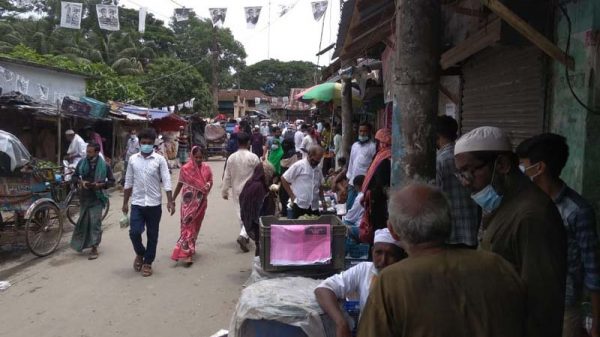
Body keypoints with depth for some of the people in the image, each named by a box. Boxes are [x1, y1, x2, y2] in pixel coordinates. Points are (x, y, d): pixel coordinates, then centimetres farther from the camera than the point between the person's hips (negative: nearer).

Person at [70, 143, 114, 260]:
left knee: (95, 222, -5)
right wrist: (81, 182, -10)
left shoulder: (104, 165, -8)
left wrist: (100, 185, -18)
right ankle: (82, 244, 31)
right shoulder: (82, 163, 0)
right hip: (84, 197, 3)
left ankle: (94, 248, 1)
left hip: (97, 198, -3)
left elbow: (112, 181, -2)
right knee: (83, 221, 12)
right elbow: (74, 176, 11)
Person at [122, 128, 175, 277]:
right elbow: (128, 182, 9)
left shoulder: (160, 159, -4)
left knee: (152, 235, 6)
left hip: (154, 204, -1)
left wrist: (170, 201, -14)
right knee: (134, 232, -5)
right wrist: (125, 202, 9)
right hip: (137, 203, 2)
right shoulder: (133, 159, 4)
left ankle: (147, 263, 22)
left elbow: (166, 181, -7)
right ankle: (140, 254, 25)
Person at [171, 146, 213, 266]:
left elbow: (210, 181, 8)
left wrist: (208, 185, -17)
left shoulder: (206, 168, -1)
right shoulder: (185, 168, -8)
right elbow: (180, 184, 2)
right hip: (188, 202, -3)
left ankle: (190, 249, 31)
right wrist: (173, 199, 8)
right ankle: (187, 254, -8)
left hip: (201, 202, 3)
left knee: (196, 225, 13)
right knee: (187, 226, -8)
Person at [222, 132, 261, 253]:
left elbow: (227, 176, 1)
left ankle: (245, 235, 27)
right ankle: (243, 236, -17)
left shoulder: (231, 158, -4)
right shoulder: (253, 157, -13)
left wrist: (224, 191, 12)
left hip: (236, 190, 4)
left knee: (240, 213, 15)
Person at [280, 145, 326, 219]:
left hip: (314, 207, 6)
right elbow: (283, 179, -4)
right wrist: (292, 196, -6)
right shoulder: (299, 166, -7)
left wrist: (322, 199, 9)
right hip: (299, 205, -5)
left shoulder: (318, 170, 12)